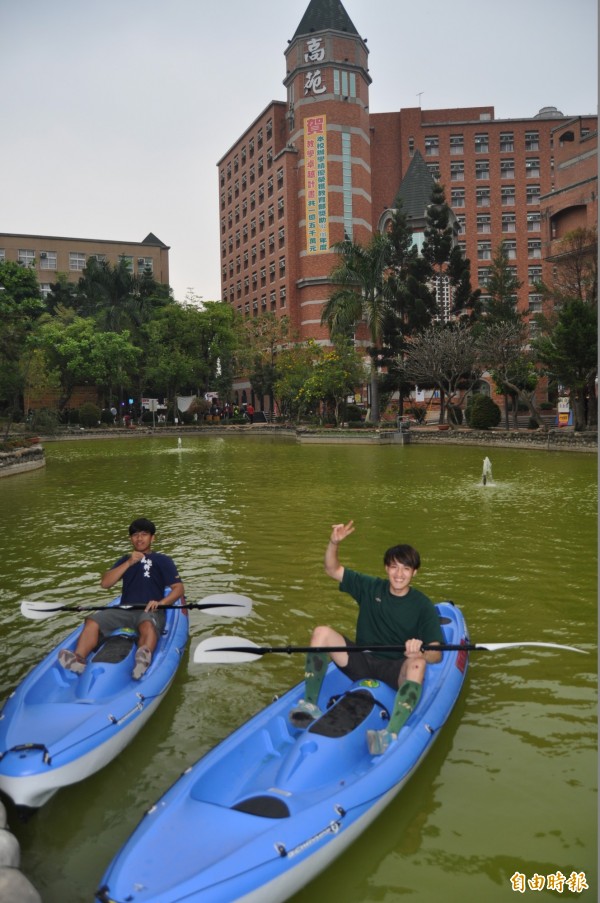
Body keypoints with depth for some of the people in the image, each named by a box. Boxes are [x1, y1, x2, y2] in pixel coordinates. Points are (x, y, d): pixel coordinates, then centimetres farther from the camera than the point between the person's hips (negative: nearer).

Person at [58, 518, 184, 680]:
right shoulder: (125, 560, 24)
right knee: (92, 622, -23)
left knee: (147, 625, -40)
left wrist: (161, 602, -19)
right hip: (125, 609, 4)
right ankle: (78, 659, -42)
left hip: (151, 610, -4)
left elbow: (179, 588, 2)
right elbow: (105, 583, 8)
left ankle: (144, 660, -67)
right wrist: (128, 563, -3)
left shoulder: (163, 560, 13)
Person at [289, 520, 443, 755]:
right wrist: (334, 543, -13)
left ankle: (391, 735, -54)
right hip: (361, 662, 3)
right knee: (322, 632, -20)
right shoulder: (371, 588, 5)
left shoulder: (423, 606, -3)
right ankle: (310, 705, -26)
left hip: (395, 671, -3)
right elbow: (332, 570, 7)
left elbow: (436, 654, -10)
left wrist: (420, 653, -35)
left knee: (417, 664, -38)